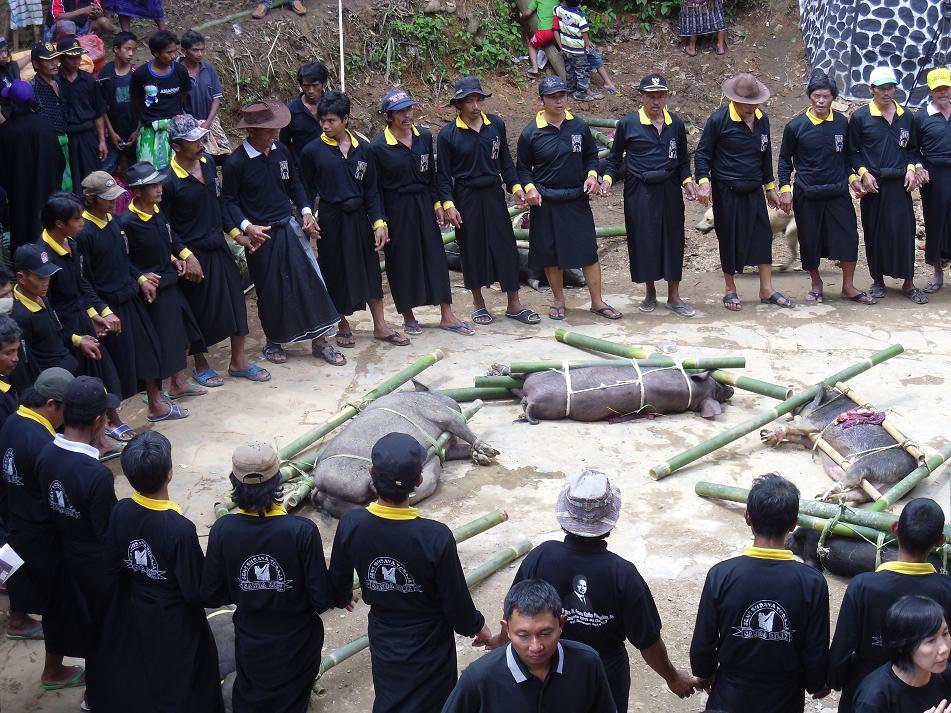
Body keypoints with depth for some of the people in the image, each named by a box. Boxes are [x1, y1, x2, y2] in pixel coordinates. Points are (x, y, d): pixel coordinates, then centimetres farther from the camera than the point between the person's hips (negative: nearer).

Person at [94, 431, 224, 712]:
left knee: (131, 678, 28)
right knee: (179, 690, 18)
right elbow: (196, 592, -24)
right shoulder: (180, 529, -33)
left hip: (132, 612, 5)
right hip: (174, 625, -5)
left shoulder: (121, 511, -16)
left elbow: (111, 567, -3)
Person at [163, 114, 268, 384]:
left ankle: (238, 361, 26)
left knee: (236, 300, 11)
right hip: (194, 253, -6)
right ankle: (200, 366, 27)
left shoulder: (208, 164, 0)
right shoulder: (169, 181, -19)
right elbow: (165, 227, -13)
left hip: (219, 247, 6)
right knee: (200, 311, 7)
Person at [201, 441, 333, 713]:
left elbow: (210, 596, -8)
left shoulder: (222, 530, -19)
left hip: (250, 642, 2)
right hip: (296, 643, -2)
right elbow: (321, 600, -20)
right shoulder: (302, 531, -27)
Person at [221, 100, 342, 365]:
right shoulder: (235, 163, -13)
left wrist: (306, 211, -1)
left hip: (290, 227, 4)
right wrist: (246, 227, -20)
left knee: (310, 278, -1)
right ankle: (273, 342, 27)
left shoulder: (281, 151, 1)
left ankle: (320, 341, 8)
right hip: (262, 234, -4)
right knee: (271, 291, 7)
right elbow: (229, 201, -6)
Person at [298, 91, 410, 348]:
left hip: (359, 218, 3)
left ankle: (380, 325, 20)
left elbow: (371, 189, 2)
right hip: (331, 219, -3)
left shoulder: (362, 148, 0)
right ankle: (343, 324, 24)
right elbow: (306, 189, 1)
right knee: (337, 273, 7)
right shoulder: (312, 151, -7)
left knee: (370, 270, 9)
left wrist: (379, 222, -3)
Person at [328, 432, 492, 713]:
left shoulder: (351, 524, -21)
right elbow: (456, 603, -19)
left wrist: (343, 597, 21)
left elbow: (338, 584, -3)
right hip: (429, 647, -3)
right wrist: (476, 626, 3)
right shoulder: (436, 537, -32)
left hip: (383, 640, 3)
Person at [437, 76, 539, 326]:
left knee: (506, 246, 2)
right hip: (466, 198, -2)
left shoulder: (496, 125, 1)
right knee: (472, 249, 6)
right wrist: (448, 205, -12)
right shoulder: (448, 134, -7)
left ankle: (514, 304, 10)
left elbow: (505, 160, 11)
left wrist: (515, 186, 1)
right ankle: (478, 303, 20)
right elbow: (443, 174, -4)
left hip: (494, 194, 3)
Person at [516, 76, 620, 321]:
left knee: (588, 250, 0)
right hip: (545, 202, -1)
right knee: (550, 253, 7)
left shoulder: (579, 126, 1)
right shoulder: (531, 133, -5)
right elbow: (522, 167, 3)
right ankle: (558, 301, 23)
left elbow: (591, 155, 13)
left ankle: (597, 301, 9)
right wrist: (529, 187, -14)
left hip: (577, 199, 1)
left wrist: (592, 175, -5)